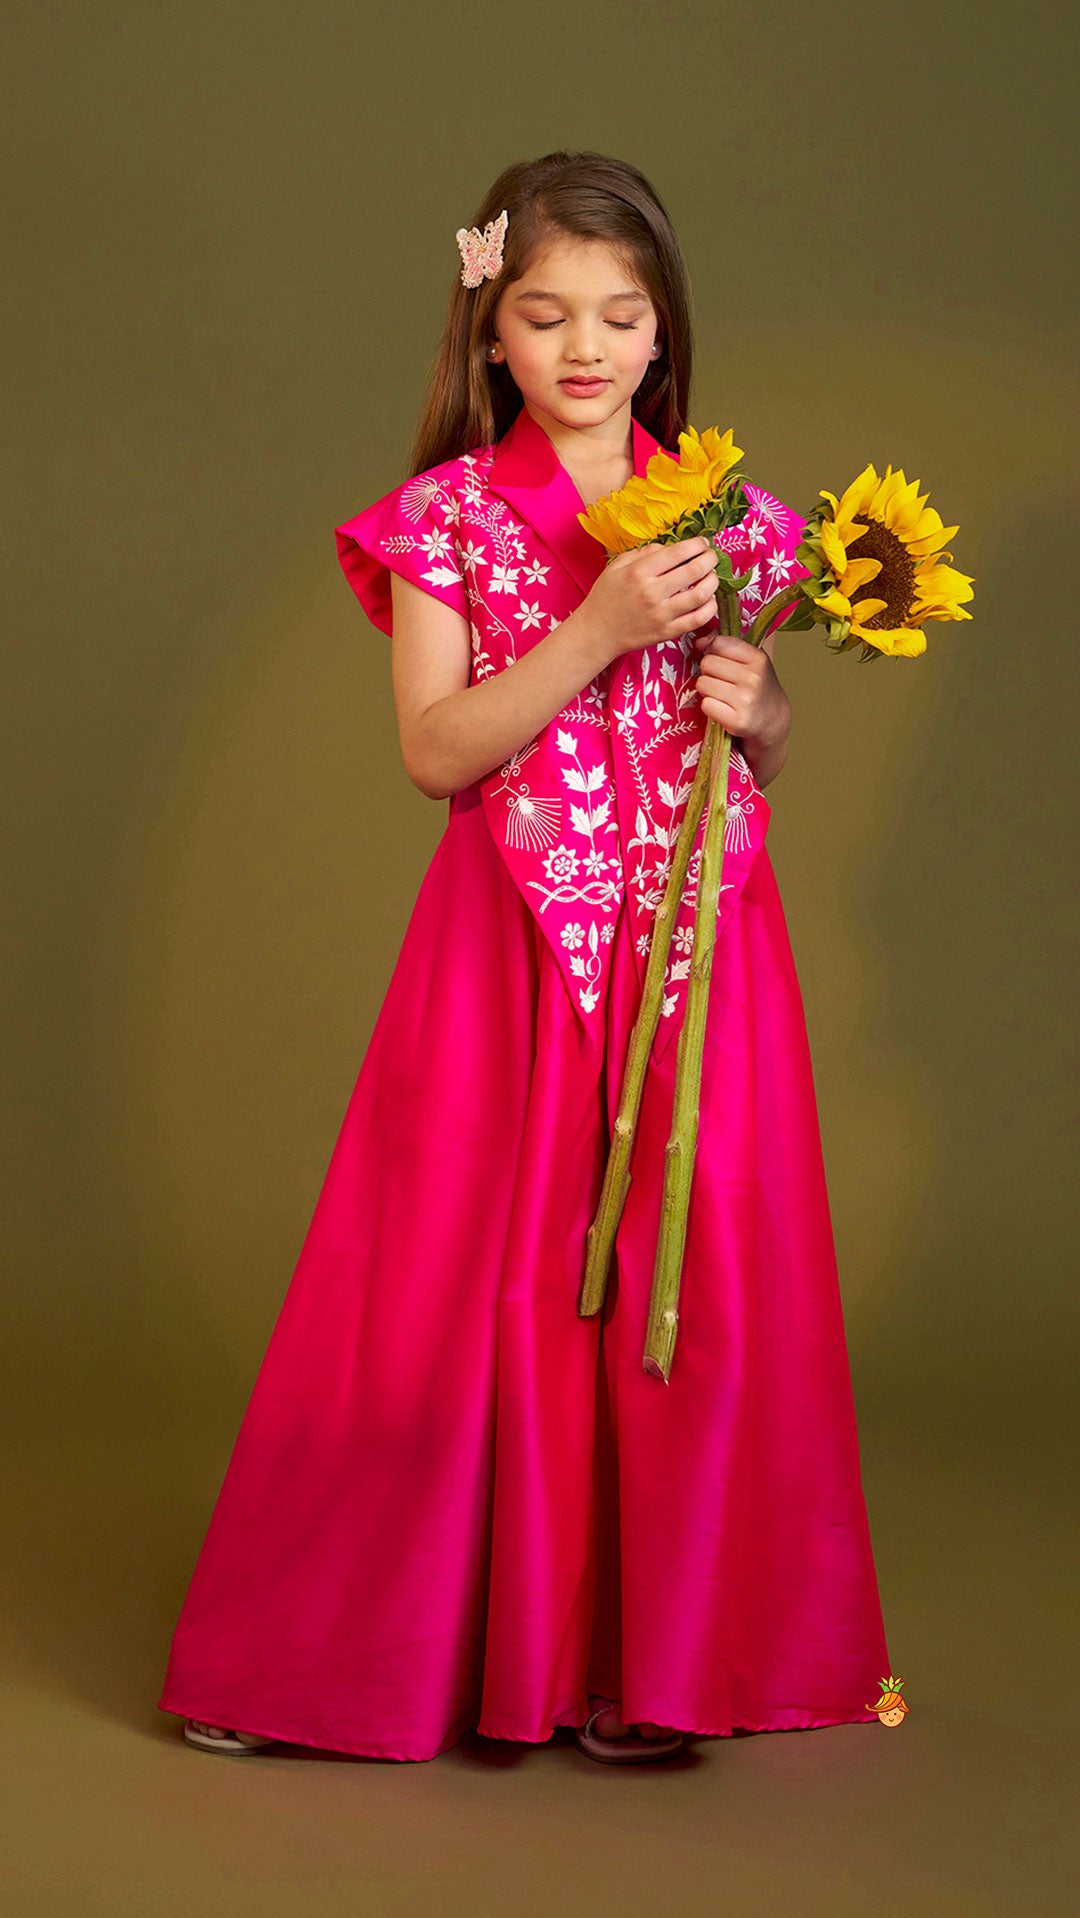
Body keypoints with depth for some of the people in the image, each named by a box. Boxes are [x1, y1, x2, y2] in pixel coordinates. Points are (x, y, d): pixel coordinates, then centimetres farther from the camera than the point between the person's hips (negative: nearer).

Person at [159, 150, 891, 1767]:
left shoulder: (722, 515, 8)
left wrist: (757, 701, -7)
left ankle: (639, 1652, 15)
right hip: (512, 949, -2)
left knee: (682, 1287, 3)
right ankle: (367, 1637, 13)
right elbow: (436, 750, -10)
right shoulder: (446, 516, 0)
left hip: (697, 944, 2)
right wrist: (602, 628, -17)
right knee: (452, 1284, 0)